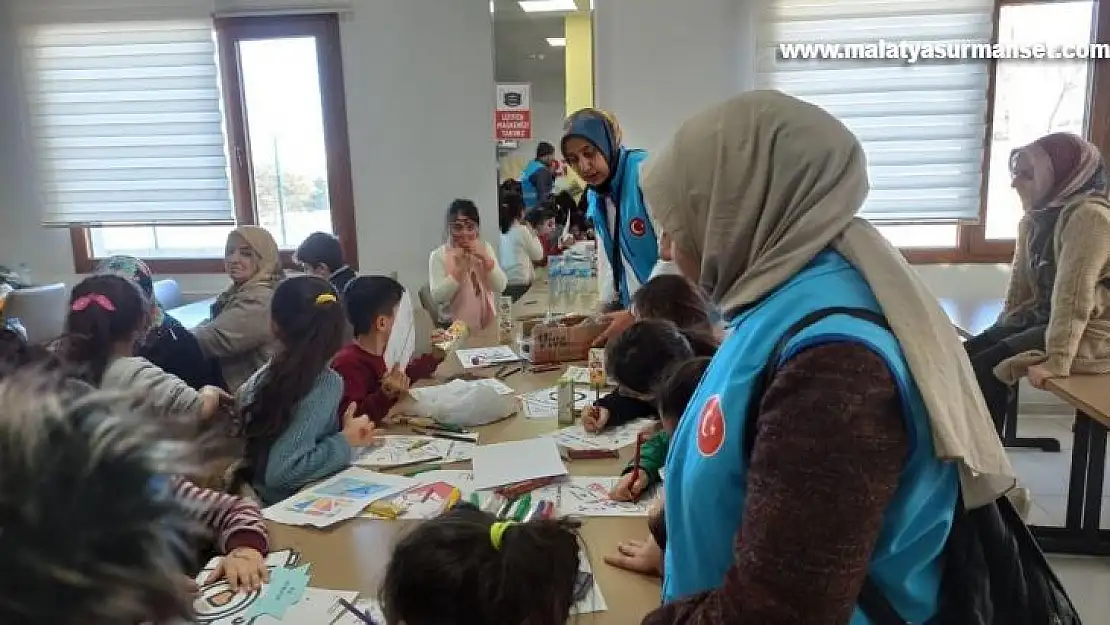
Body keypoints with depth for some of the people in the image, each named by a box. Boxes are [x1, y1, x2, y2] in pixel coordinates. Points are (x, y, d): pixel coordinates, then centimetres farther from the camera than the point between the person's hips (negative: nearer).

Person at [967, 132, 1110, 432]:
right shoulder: (1035, 218, 9)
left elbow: (1074, 294, -26)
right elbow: (1020, 283, 11)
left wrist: (1057, 361, -28)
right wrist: (1000, 332, 7)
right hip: (1043, 319, 9)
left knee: (987, 367, -19)